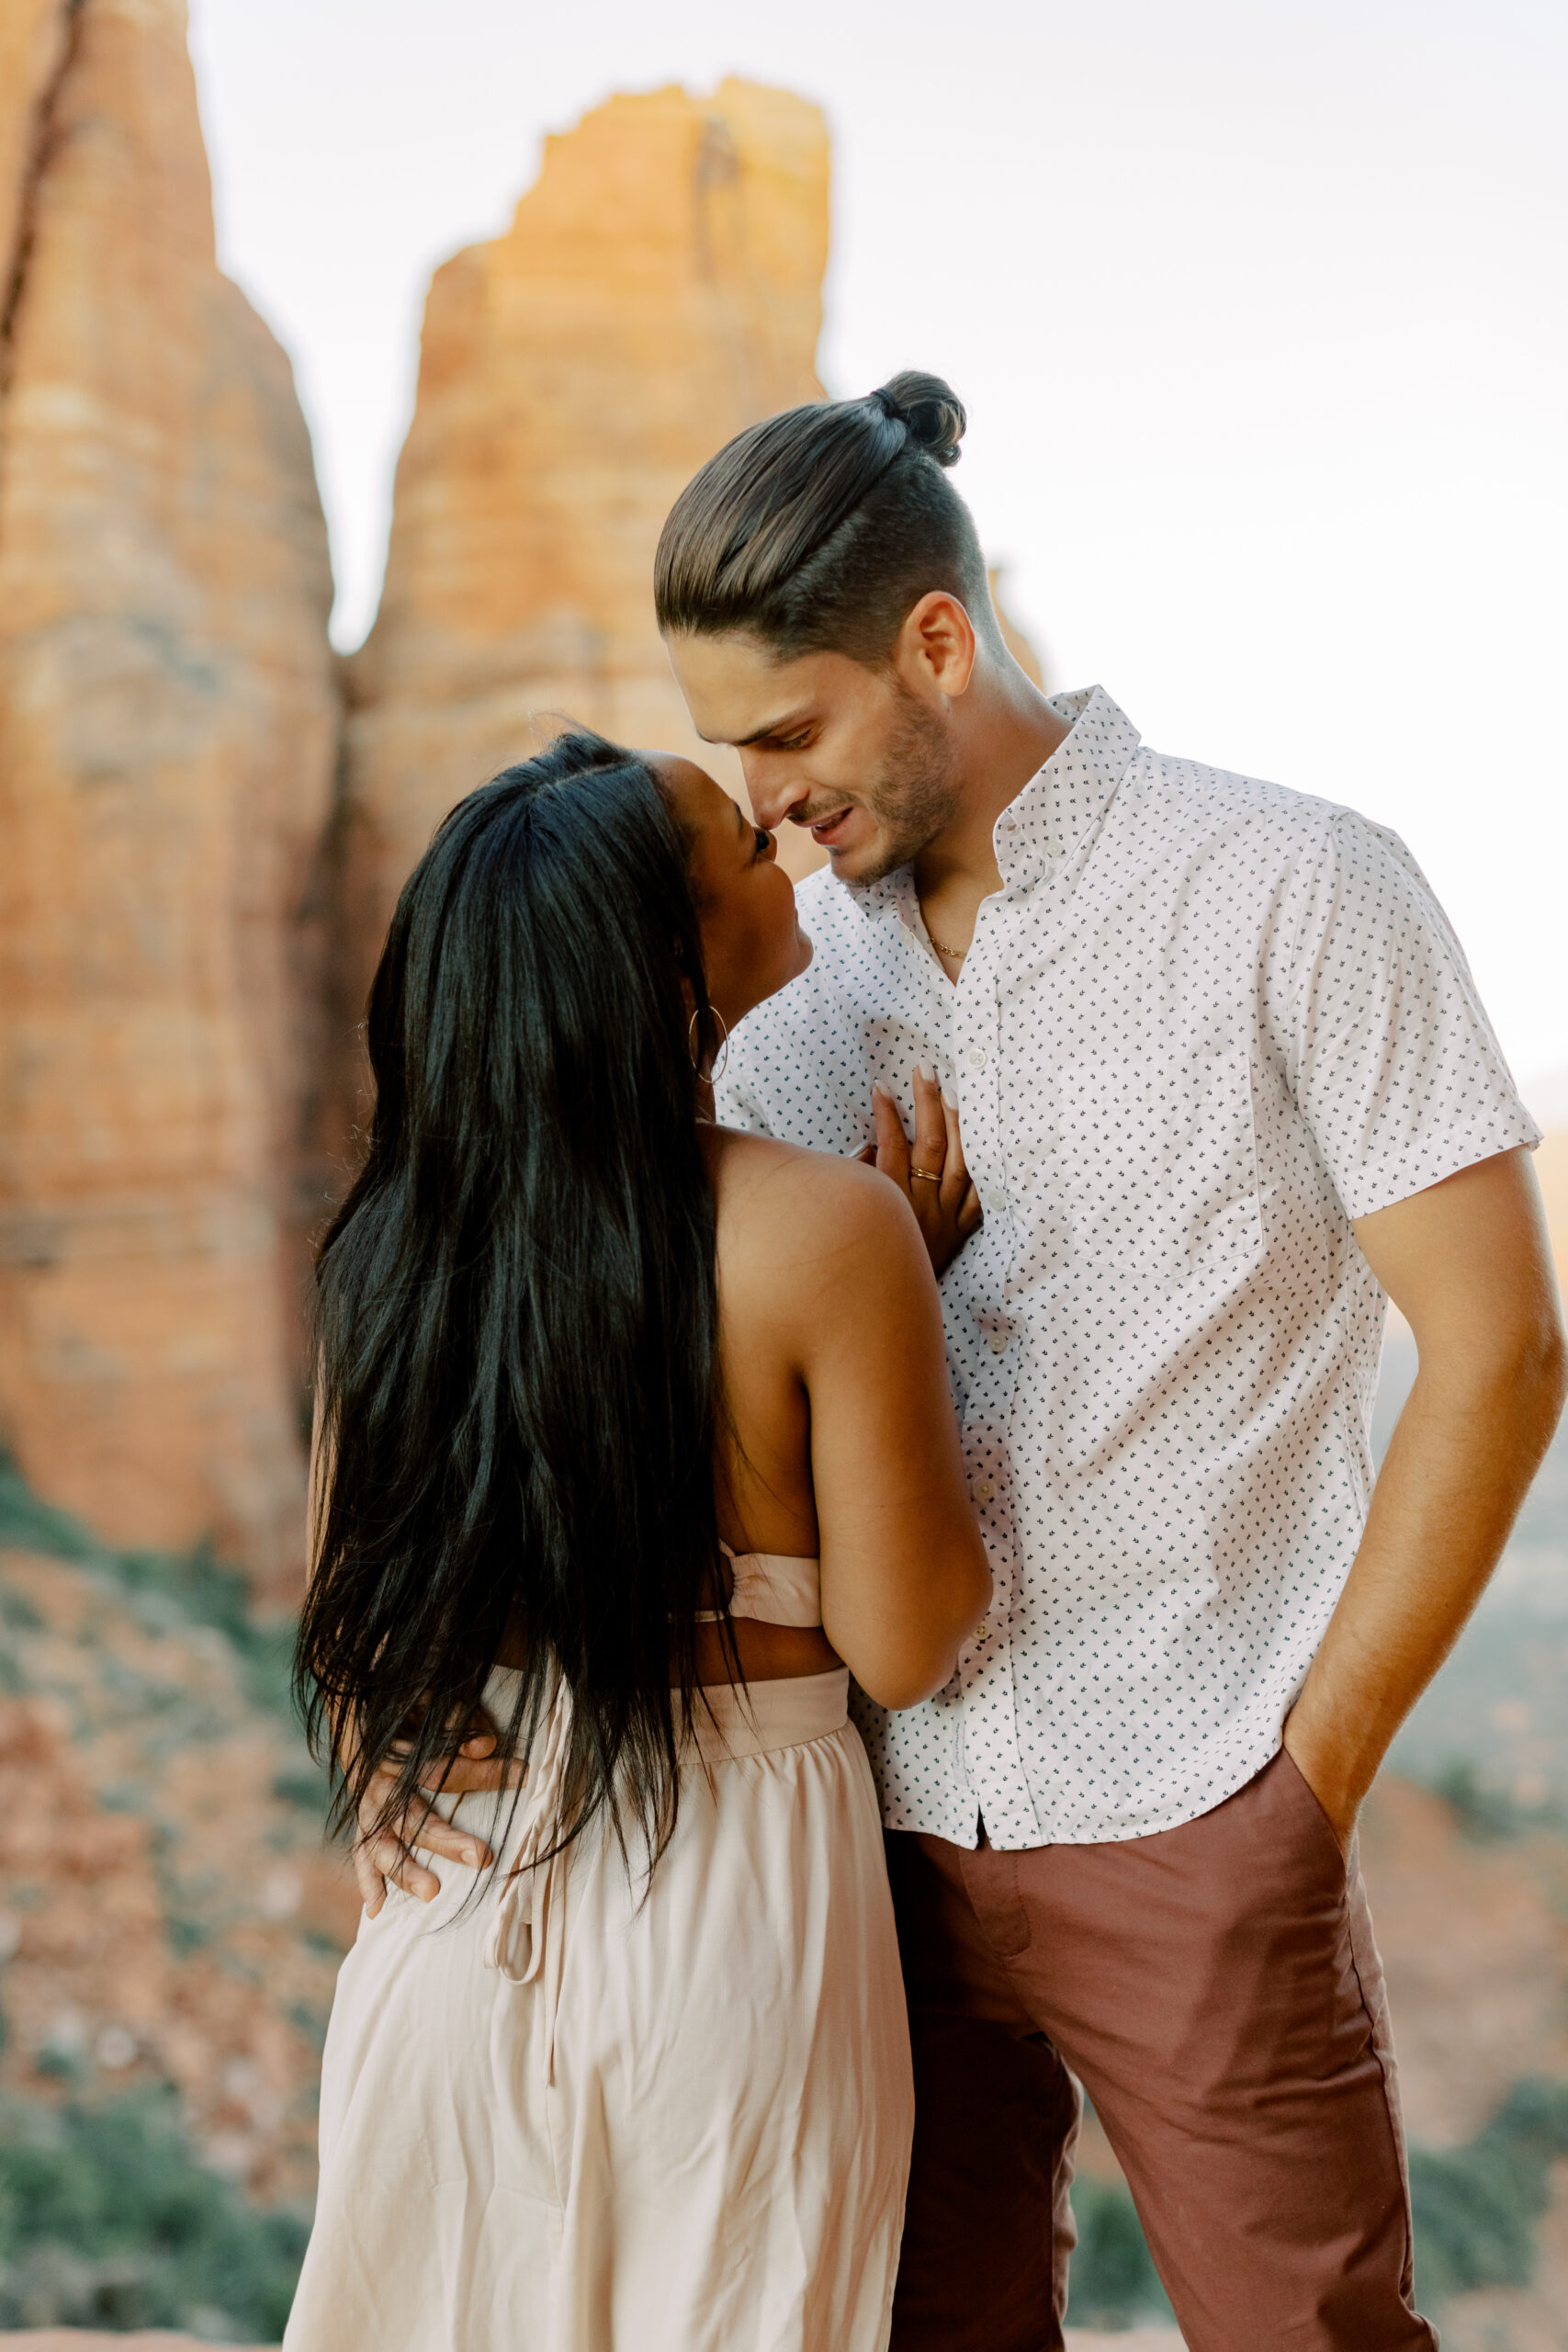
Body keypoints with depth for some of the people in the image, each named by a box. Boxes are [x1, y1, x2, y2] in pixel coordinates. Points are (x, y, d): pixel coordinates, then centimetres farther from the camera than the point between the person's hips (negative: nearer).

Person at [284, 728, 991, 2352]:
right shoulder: (826, 1232, -18)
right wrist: (922, 1276, -6)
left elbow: (340, 1615, 4)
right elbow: (902, 1644, -11)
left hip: (452, 1890, 4)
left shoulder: (393, 1239, -4)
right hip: (726, 1903, -4)